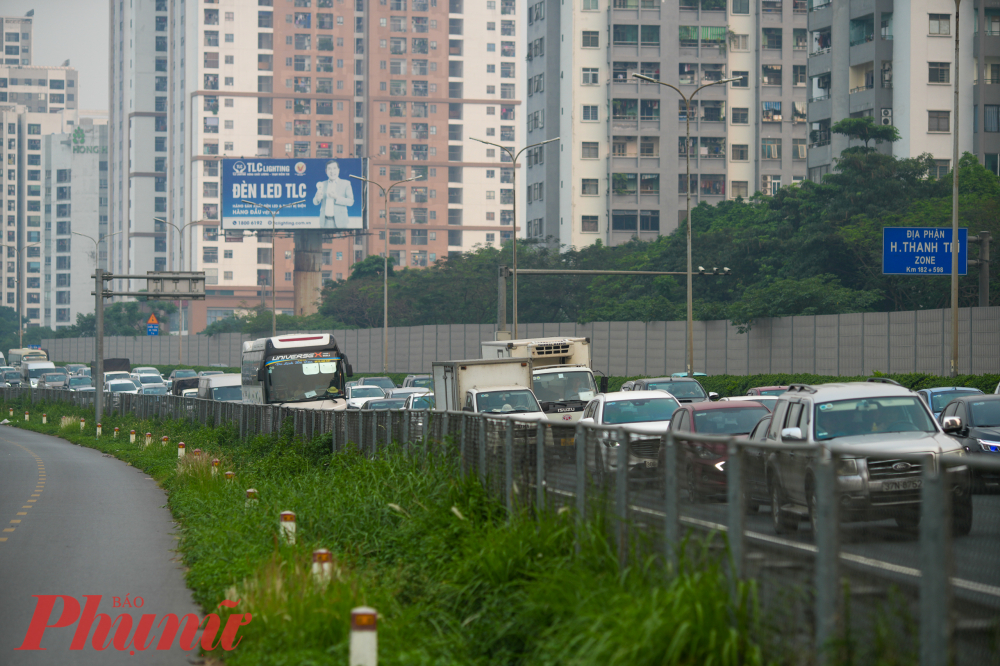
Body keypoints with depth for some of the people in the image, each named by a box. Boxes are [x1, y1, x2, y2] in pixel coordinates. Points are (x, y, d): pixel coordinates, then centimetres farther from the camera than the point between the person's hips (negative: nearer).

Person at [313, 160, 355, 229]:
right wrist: (318, 198, -15)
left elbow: (350, 202, -2)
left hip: (339, 221, -3)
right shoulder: (322, 184, 15)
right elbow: (315, 202, 10)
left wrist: (337, 198, -18)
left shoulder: (345, 184, 6)